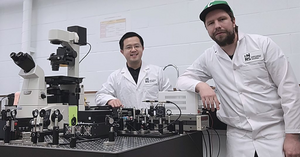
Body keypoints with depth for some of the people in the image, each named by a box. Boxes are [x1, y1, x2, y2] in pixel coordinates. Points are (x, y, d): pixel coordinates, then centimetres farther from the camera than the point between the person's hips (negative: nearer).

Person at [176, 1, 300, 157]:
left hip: (275, 132, -2)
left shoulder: (263, 44, -4)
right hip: (238, 137, 2)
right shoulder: (208, 57, 4)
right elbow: (182, 80, 7)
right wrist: (200, 85, -16)